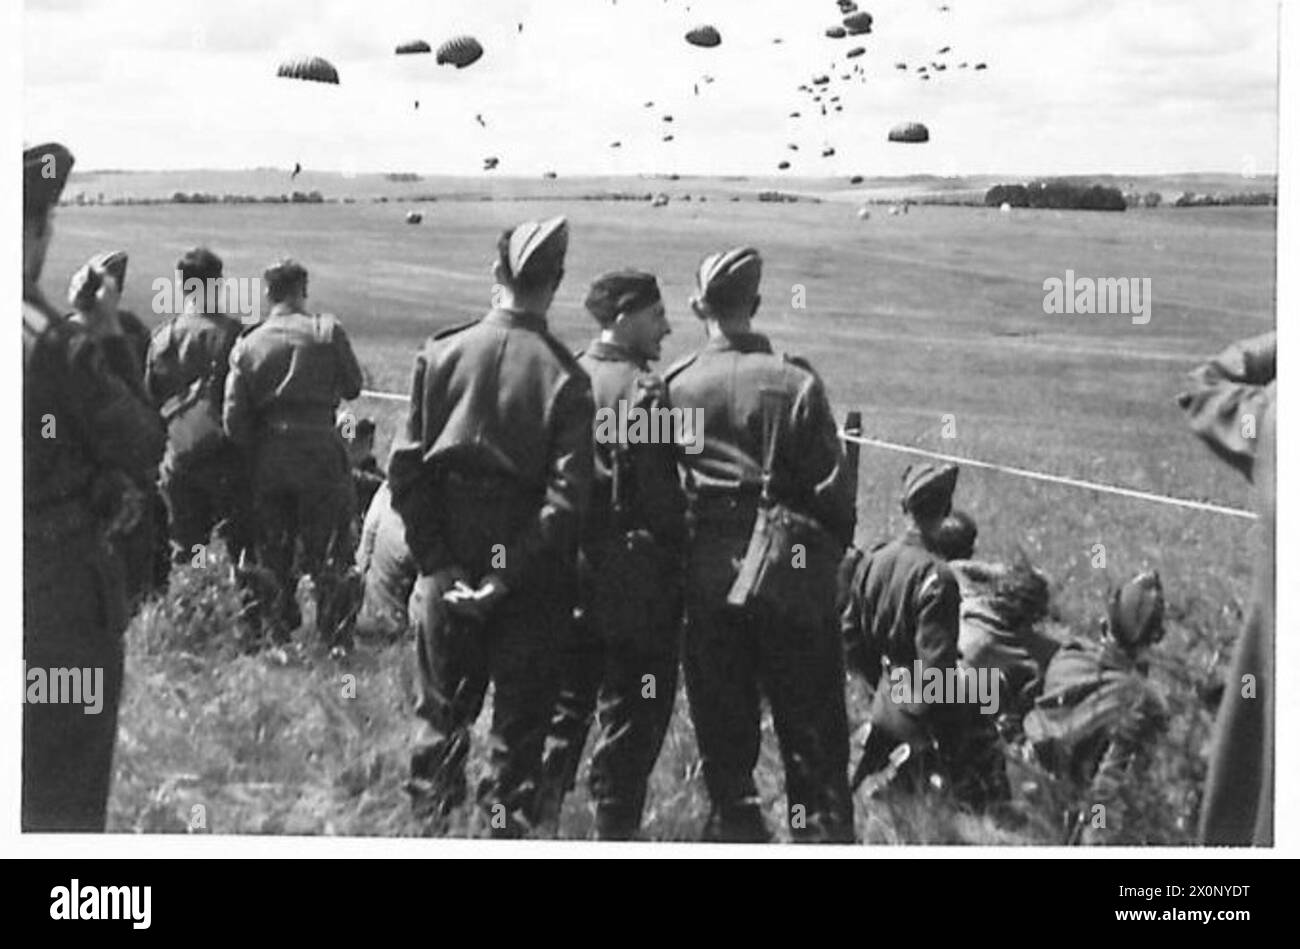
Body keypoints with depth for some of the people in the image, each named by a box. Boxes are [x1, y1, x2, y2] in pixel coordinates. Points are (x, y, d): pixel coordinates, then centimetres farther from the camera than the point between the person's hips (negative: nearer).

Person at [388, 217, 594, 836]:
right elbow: (566, 496, -16)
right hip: (531, 579, -2)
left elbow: (407, 467, -6)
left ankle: (428, 819, 22)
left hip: (451, 566, 2)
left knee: (443, 707, 16)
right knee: (519, 720, 10)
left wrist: (437, 561, -4)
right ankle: (506, 824, 13)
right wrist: (508, 577, -13)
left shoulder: (442, 353, -5)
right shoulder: (564, 376, -11)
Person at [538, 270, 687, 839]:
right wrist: (681, 544, -7)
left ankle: (540, 806, 23)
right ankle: (614, 827, 9)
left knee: (566, 698, 18)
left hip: (569, 565, 6)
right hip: (637, 573, -6)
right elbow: (657, 493, -19)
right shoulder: (643, 390, -15)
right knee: (630, 711, 4)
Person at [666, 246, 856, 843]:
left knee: (723, 730, 11)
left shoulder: (675, 387, -3)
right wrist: (835, 551, 8)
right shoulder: (796, 383, -9)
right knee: (812, 731, 7)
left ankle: (735, 826, 16)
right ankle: (821, 829, 9)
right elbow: (831, 487, -7)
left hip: (707, 575, 2)